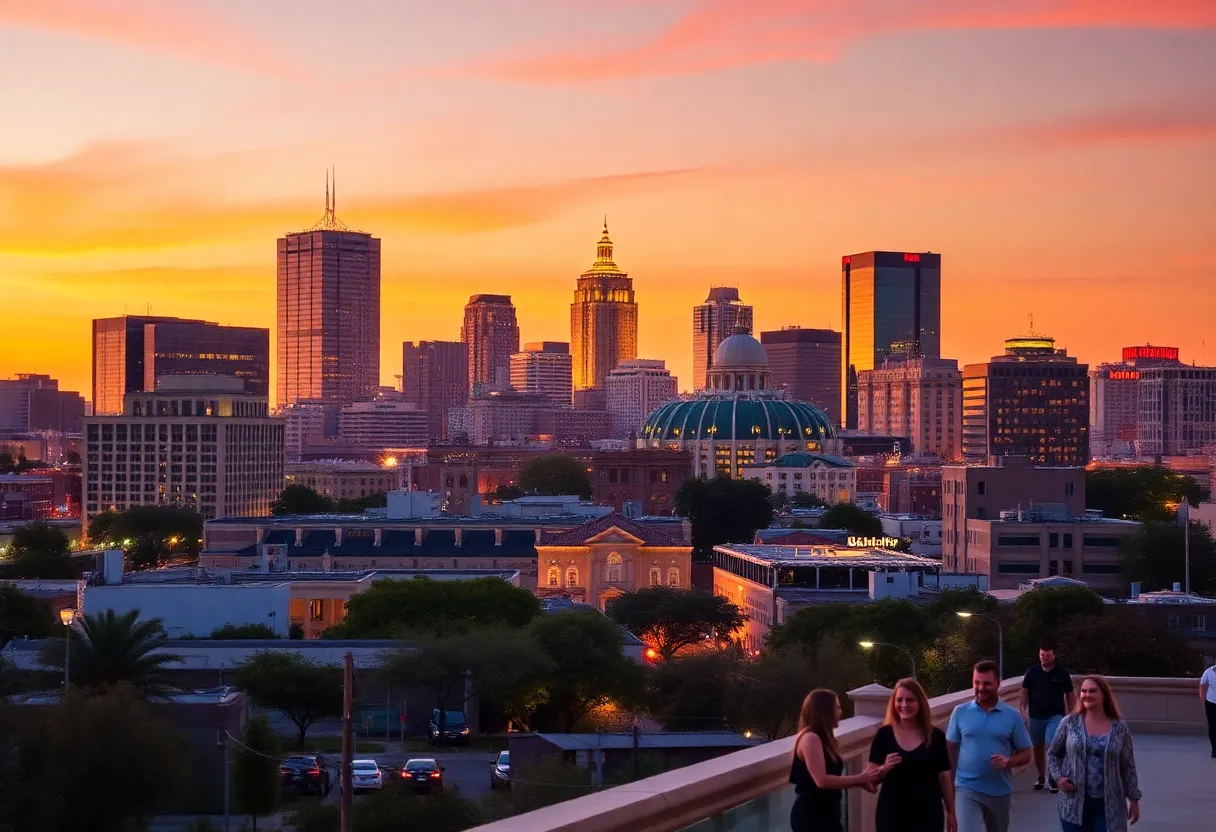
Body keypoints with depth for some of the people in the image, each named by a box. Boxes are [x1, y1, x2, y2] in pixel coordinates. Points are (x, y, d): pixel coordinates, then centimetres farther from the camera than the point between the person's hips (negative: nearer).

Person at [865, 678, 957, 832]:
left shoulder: (935, 736, 2)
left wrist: (951, 812, 9)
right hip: (892, 814, 0)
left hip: (927, 814, 1)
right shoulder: (884, 735, 0)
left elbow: (944, 777, 8)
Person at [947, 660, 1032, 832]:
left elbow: (1025, 754, 2)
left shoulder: (1012, 716, -2)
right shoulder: (960, 712, -1)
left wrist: (1008, 762, -19)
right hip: (967, 788, -2)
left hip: (1000, 792, 2)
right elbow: (950, 750, 5)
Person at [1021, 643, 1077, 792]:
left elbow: (1070, 695, 5)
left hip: (1055, 716, -2)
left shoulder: (1062, 674, -2)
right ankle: (1041, 777, 26)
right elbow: (1025, 691, 6)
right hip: (1036, 716, 3)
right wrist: (1023, 709, -5)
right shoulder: (1032, 672, 0)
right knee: (1038, 747, 11)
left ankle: (1053, 778, -5)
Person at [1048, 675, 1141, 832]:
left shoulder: (1119, 728, 0)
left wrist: (1134, 799, 3)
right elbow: (1053, 754, 11)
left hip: (1108, 805, 0)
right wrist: (1059, 777, -5)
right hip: (1075, 803, 1)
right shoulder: (1070, 723, 0)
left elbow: (1128, 767, 4)